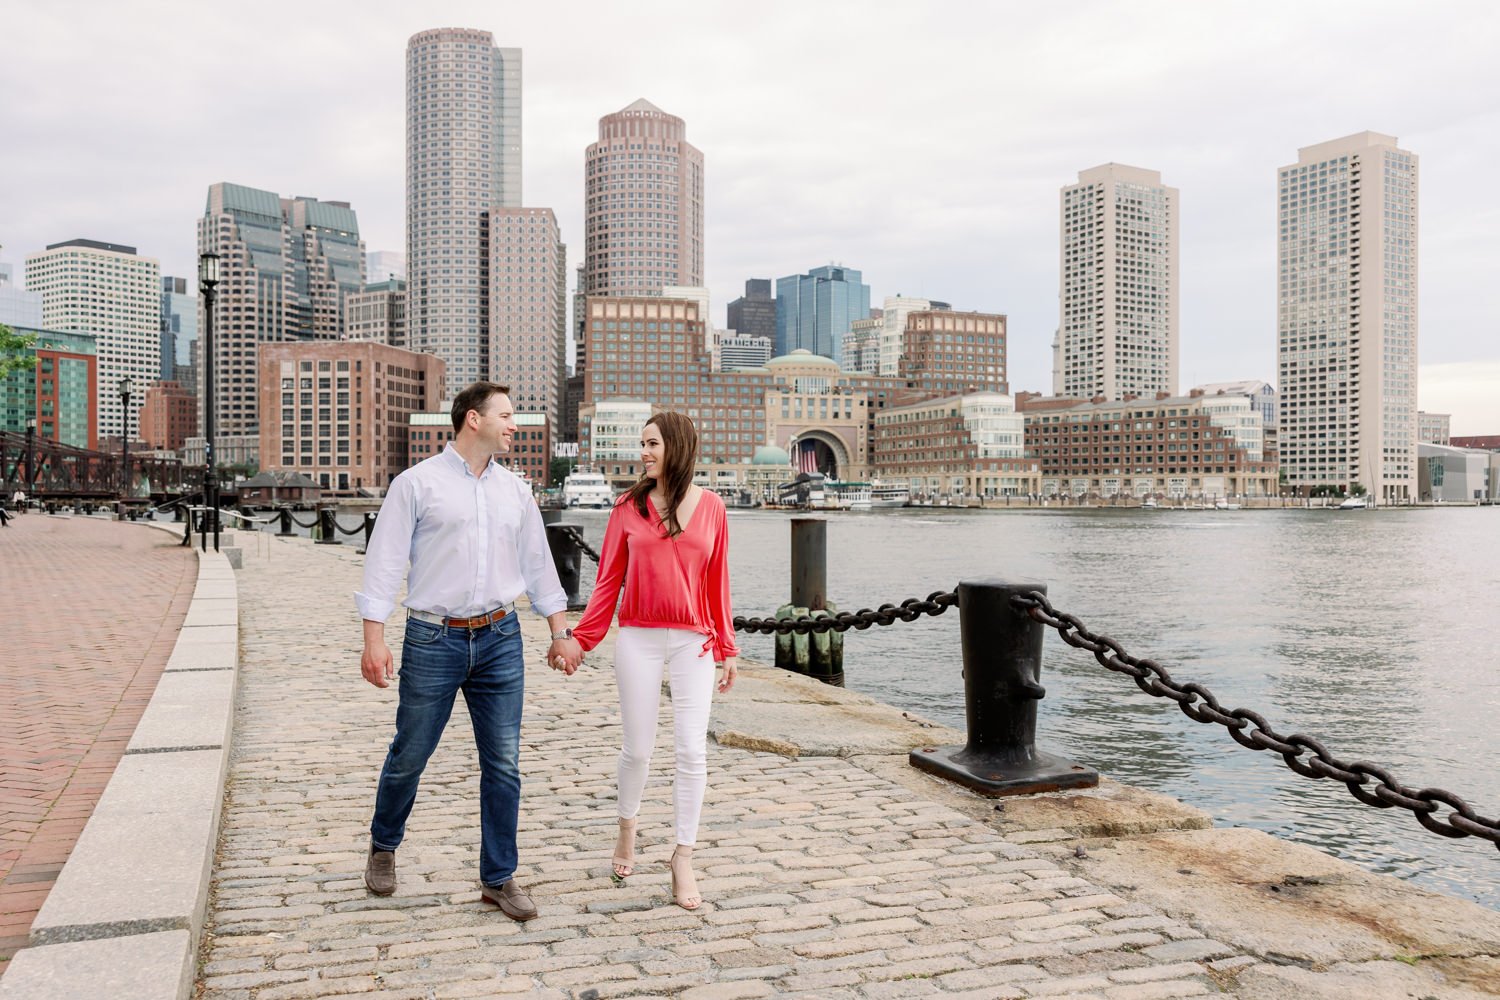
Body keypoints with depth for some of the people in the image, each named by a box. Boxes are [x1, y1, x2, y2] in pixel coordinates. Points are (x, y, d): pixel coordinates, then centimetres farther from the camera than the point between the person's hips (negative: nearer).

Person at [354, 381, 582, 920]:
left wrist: (561, 632, 14)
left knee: (503, 764, 3)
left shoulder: (513, 490, 10)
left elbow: (538, 563, 16)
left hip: (500, 639, 4)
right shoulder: (417, 483, -3)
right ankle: (383, 846, 37)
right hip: (433, 640, -3)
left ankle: (499, 877, 17)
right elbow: (384, 562, -6)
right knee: (409, 756, 10)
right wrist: (373, 640, -12)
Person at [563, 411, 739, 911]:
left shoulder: (710, 506, 3)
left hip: (693, 640, 0)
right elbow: (609, 580, 3)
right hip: (639, 639, 0)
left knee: (693, 751, -2)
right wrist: (579, 641, 0)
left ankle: (683, 858, 11)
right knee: (637, 748, 8)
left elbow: (717, 582, 6)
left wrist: (726, 647, 7)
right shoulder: (629, 506, 1)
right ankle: (627, 828, 35)